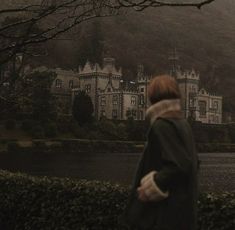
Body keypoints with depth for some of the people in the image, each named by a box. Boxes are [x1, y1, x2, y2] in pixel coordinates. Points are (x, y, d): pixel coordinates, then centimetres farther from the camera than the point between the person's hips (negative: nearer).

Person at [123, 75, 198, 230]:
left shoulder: (162, 126, -17)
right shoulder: (183, 124, 10)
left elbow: (179, 165, -25)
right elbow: (193, 162, 16)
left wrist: (151, 187, -17)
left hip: (166, 207, -9)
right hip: (182, 205, 9)